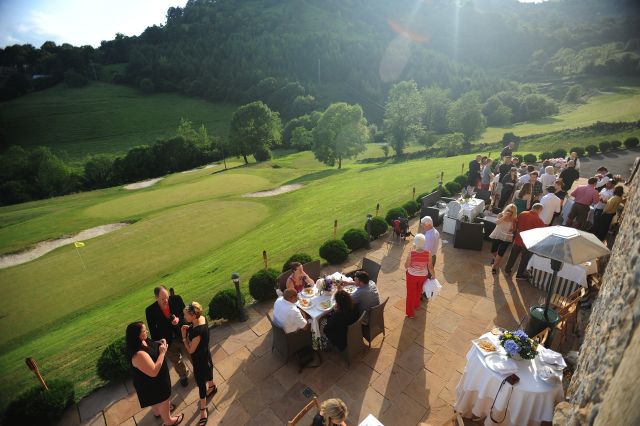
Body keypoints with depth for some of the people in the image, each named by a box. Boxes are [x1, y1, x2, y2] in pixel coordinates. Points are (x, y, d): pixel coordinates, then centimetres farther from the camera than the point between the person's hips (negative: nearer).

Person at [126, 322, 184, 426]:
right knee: (163, 401, 18)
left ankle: (157, 411, 61)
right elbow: (154, 372, -36)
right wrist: (162, 352, -33)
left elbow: (151, 348, 9)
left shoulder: (143, 341, -13)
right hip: (151, 384, -8)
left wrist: (159, 344, -10)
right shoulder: (139, 354, -41)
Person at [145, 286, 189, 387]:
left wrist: (179, 319, -26)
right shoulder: (150, 310, -19)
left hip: (182, 335, 0)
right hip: (168, 341, 0)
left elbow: (185, 314, -6)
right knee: (176, 361, 23)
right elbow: (152, 330, -9)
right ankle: (183, 376, 52)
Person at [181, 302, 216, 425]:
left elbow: (190, 350, -24)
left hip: (199, 359, -8)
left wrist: (184, 336, -21)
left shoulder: (197, 331, -39)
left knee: (201, 382, 9)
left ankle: (203, 410, 27)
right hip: (205, 355, 8)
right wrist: (189, 328, -9)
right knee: (207, 371, 32)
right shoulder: (202, 318, -15)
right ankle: (212, 387, 59)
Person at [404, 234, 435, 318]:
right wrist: (433, 276, 6)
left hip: (412, 275, -2)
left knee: (411, 293, 18)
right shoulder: (428, 254, -22)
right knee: (418, 291, 29)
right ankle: (416, 305, 54)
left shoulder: (411, 253, -27)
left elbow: (406, 266, -16)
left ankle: (410, 313, 30)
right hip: (423, 276, 2)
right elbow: (430, 267, -12)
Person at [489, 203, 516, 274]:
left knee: (500, 253, -7)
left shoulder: (513, 219, -7)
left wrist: (513, 221, -21)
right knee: (493, 251, 15)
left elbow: (514, 230, -9)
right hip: (496, 236, 2)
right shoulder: (501, 215, -7)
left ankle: (494, 266, 9)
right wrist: (504, 217, -36)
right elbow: (497, 222, -26)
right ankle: (496, 258, 49)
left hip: (506, 238, -1)